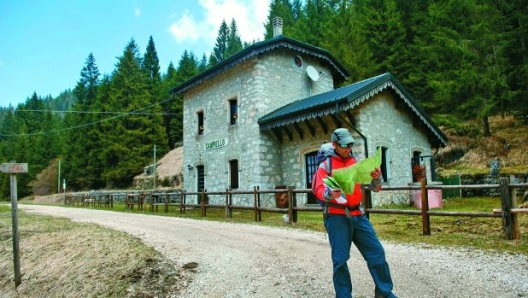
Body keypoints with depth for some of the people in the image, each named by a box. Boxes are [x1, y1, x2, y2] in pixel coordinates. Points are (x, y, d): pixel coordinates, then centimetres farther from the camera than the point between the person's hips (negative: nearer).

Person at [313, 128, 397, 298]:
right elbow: (319, 191, -9)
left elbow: (375, 188, 11)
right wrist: (330, 193, -32)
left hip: (358, 216, 4)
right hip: (337, 217, -4)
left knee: (376, 252, 5)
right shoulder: (326, 165, 0)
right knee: (340, 259, -1)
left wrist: (377, 178, -12)